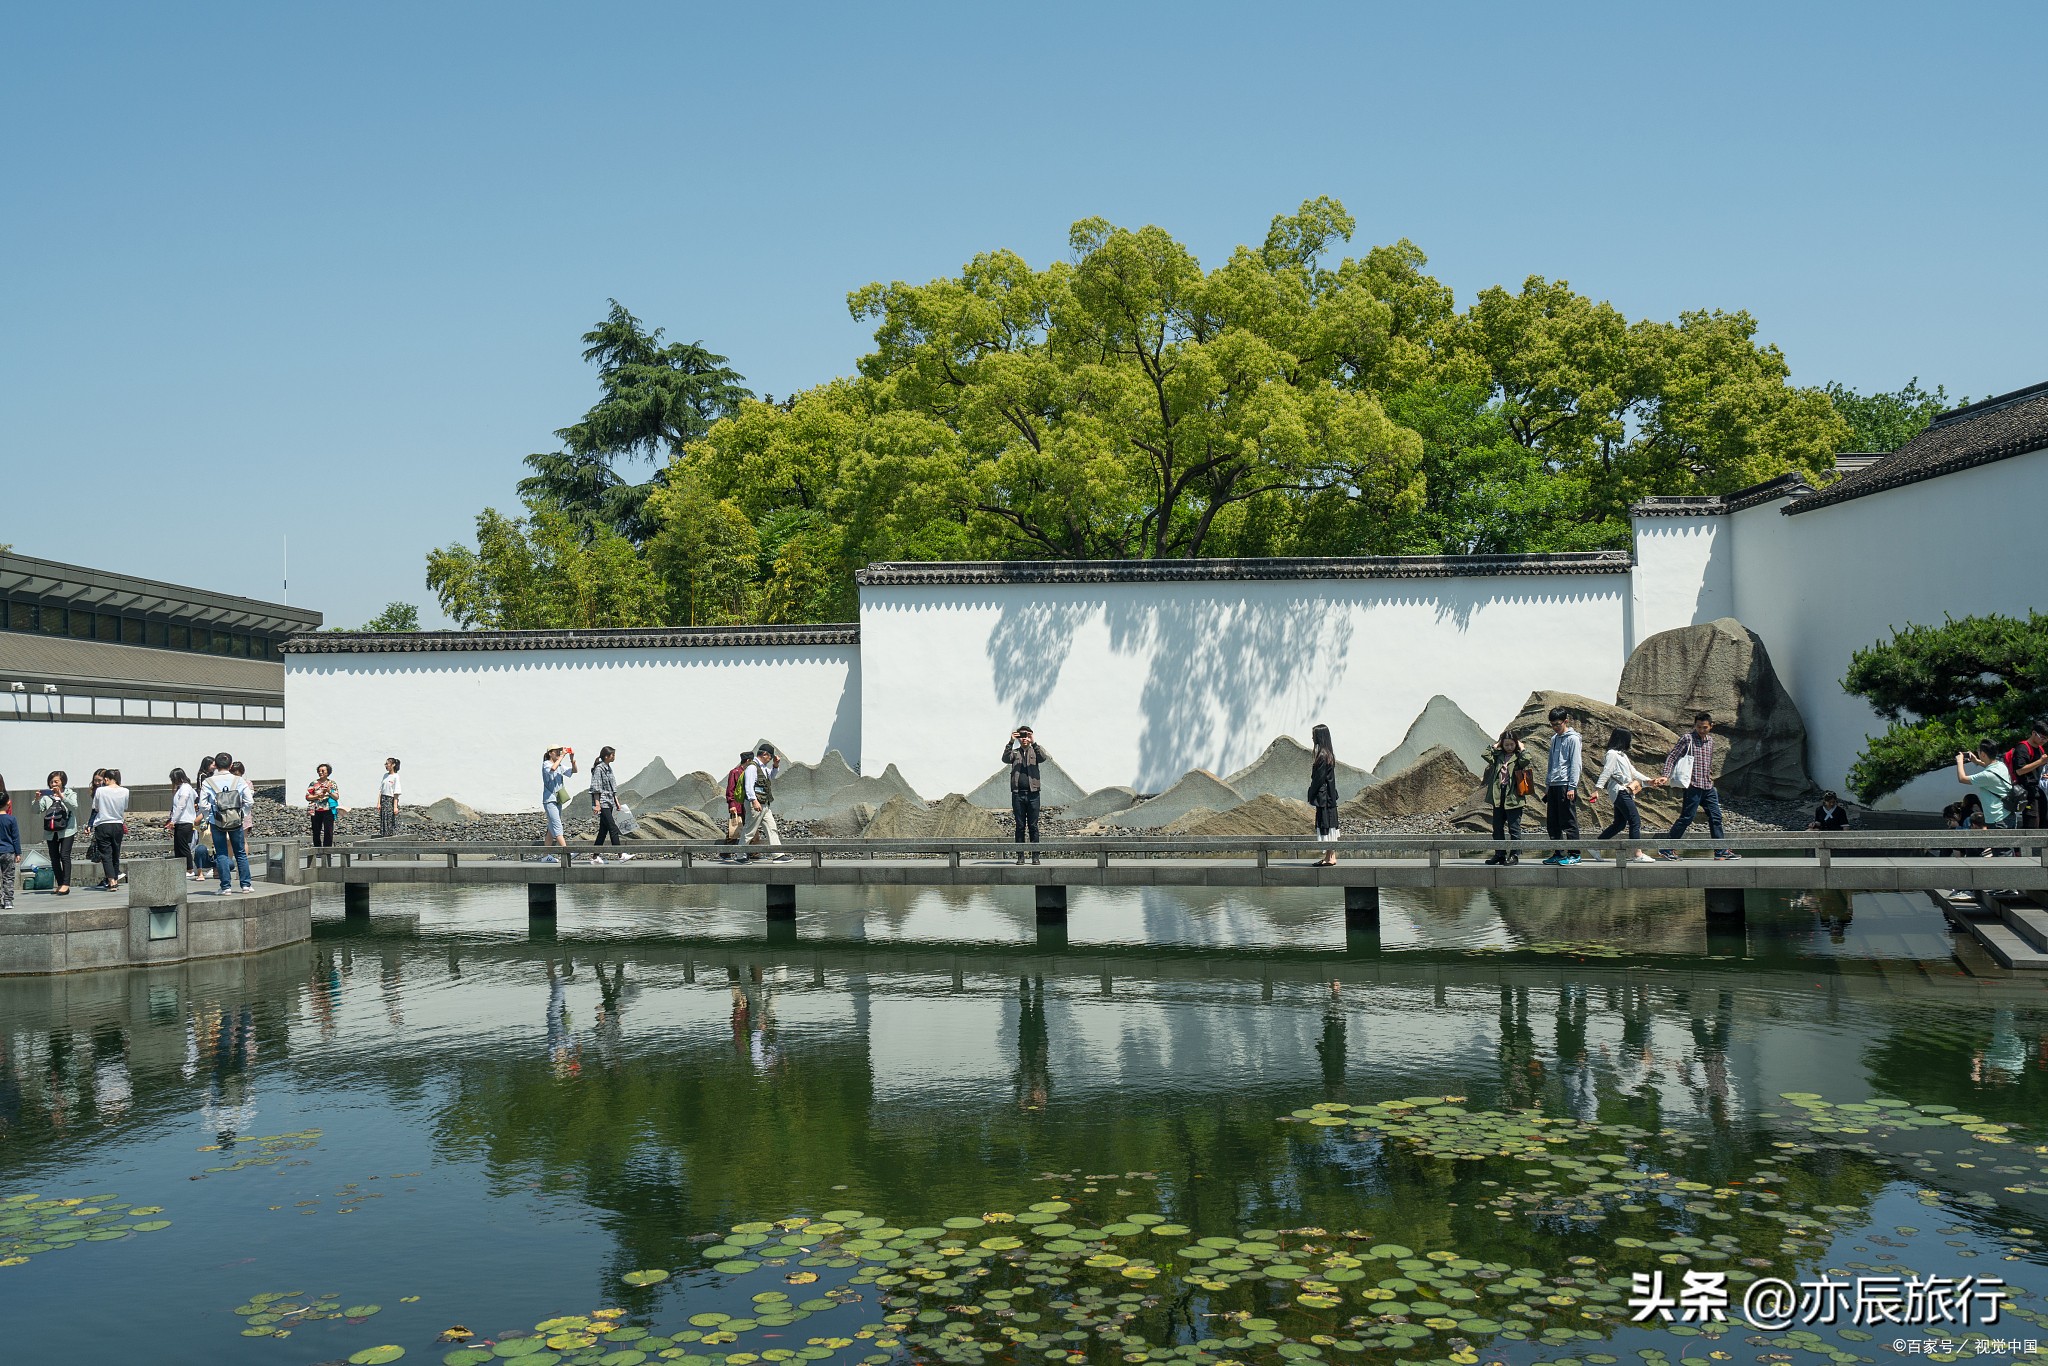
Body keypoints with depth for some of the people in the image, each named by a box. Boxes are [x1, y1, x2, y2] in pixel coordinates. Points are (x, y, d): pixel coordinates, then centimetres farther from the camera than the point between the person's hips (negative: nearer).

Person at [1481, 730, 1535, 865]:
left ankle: (1514, 855, 2)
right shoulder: (1498, 755, 11)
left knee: (1514, 827, -2)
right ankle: (1499, 854, 19)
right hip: (1498, 796, 5)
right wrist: (1495, 746, 5)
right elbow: (1486, 755, -3)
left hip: (1513, 796, -5)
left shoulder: (1519, 756, -1)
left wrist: (1521, 749, -8)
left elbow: (1526, 761, -22)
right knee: (1497, 827, 11)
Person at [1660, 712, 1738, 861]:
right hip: (1693, 785, -7)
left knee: (1715, 817, 7)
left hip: (1708, 786, 7)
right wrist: (1666, 776, -17)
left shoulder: (1710, 740, 14)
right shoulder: (1687, 739, -6)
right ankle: (1666, 849, -1)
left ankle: (1721, 851, 13)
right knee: (1686, 818, -7)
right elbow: (1672, 757, -8)